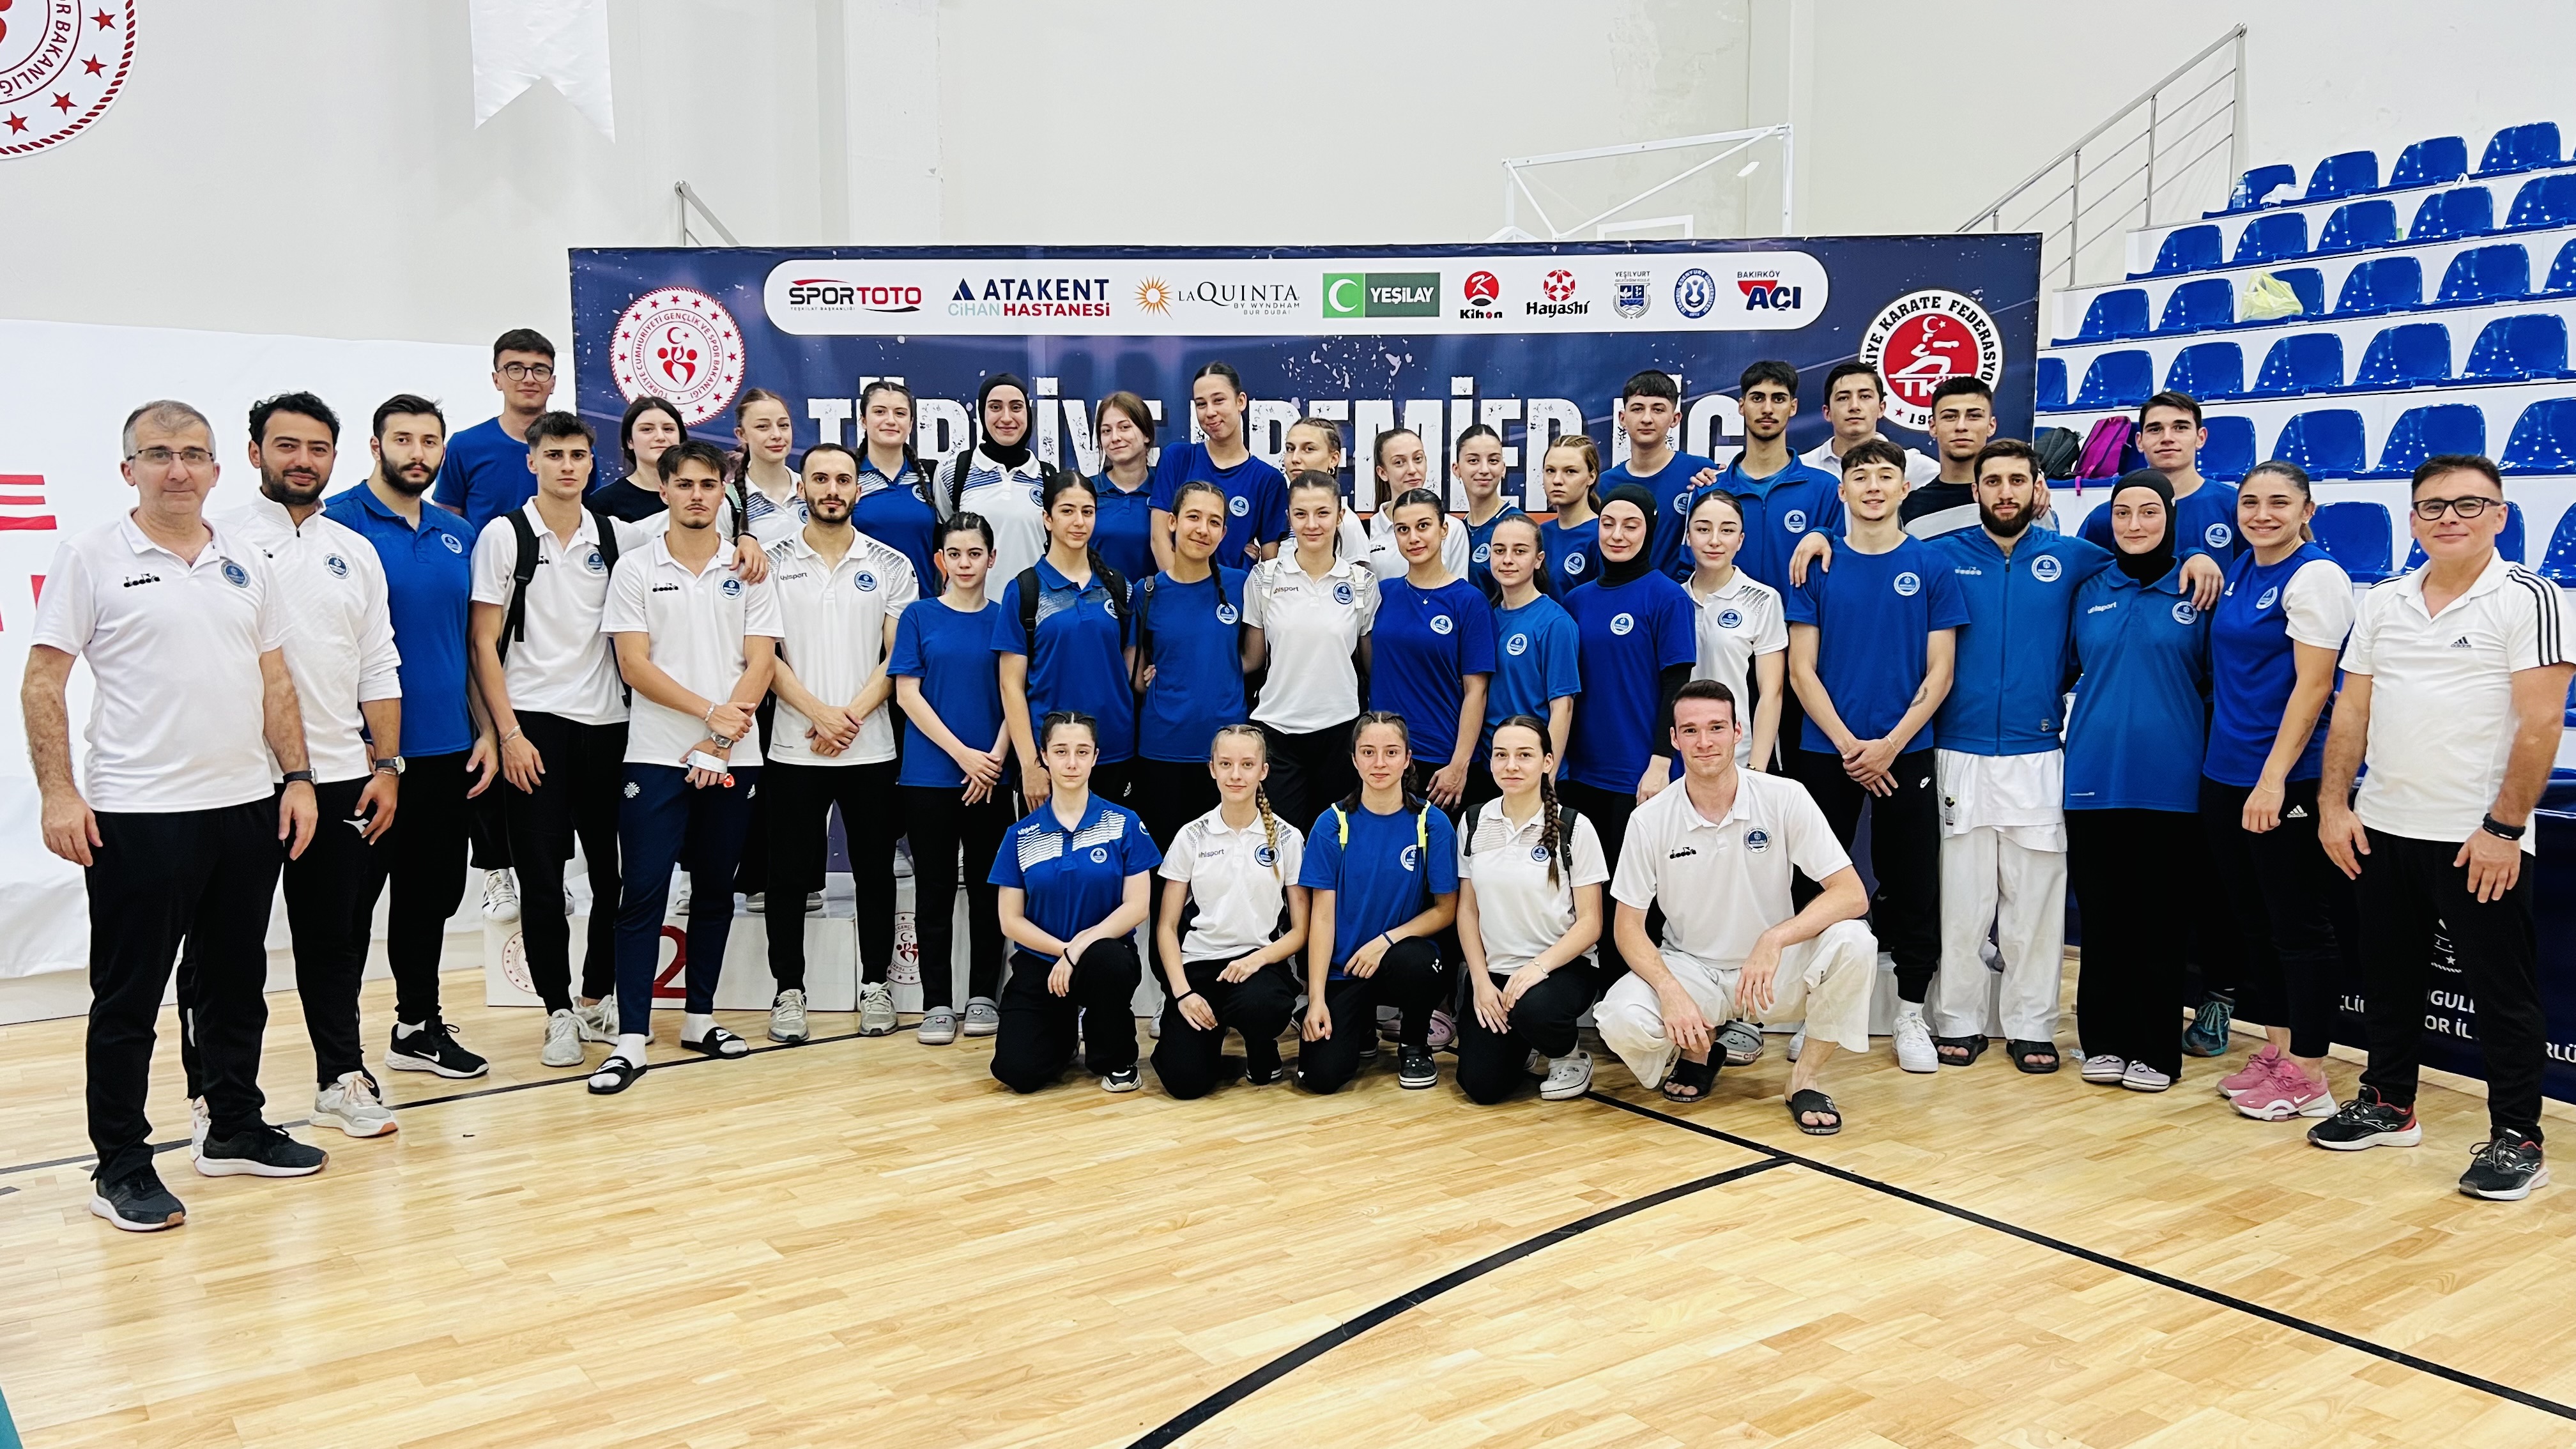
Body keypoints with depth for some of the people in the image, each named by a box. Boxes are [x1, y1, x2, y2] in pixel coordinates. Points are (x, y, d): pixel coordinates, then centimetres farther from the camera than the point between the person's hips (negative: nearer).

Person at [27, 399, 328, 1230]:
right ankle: (121, 1169, 12)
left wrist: (297, 776, 5)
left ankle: (236, 1130, 27)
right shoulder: (91, 559, -3)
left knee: (237, 982, 14)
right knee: (128, 997, 3)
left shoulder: (244, 565, 11)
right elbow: (43, 682, -5)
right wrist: (58, 793, -13)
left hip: (246, 807, 5)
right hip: (136, 816, -5)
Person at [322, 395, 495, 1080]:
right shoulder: (338, 522, -7)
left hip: (447, 750, 6)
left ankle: (419, 1026, 28)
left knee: (432, 894, 15)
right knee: (352, 900, 4)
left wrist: (485, 730, 8)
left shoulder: (458, 535, 11)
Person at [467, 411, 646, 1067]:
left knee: (615, 873, 8)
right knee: (543, 880, 1)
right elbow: (484, 643, -3)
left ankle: (599, 998, 23)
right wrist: (508, 732, -10)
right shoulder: (504, 535, 0)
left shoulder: (621, 537, 7)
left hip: (608, 724, 3)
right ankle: (559, 1013, 12)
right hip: (534, 724, -3)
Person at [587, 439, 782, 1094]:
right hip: (656, 755, -2)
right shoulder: (636, 569, 2)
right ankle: (631, 1039, -3)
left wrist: (720, 743, -10)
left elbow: (760, 664, 0)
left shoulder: (747, 570, 7)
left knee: (714, 891, 11)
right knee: (643, 896, -5)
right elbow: (634, 665, -5)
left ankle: (700, 1018, 22)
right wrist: (711, 711, -14)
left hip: (732, 758, 2)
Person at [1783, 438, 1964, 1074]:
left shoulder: (1931, 568, 2)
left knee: (1913, 888, 5)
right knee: (1819, 883, 6)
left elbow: (1939, 672, 0)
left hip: (1905, 753, 0)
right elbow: (1802, 669, -1)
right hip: (1825, 752, 0)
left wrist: (1891, 744, -11)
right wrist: (1848, 744, -10)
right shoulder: (1817, 566, 3)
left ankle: (1911, 1013, 18)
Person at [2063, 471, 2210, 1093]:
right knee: (2101, 914, 7)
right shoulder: (2088, 592, 10)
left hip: (2169, 779, -2)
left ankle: (2155, 1051, 13)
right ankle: (2104, 1042, 18)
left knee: (2162, 918, 3)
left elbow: (2214, 683, 8)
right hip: (2094, 777, 2)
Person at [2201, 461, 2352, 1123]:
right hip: (2224, 774, 8)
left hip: (2287, 781, -8)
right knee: (2250, 921, 14)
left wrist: (2273, 778, -20)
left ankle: (2307, 1076, 9)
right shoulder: (2241, 573, 11)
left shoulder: (2315, 576, -11)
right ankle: (2275, 1052, 26)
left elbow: (2312, 685, -17)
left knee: (2299, 926, 0)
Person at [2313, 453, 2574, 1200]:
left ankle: (2516, 1138, 14)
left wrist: (2503, 828, -17)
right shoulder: (2382, 603, 9)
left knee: (2503, 992, 3)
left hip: (2481, 840, -5)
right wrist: (2334, 804, 3)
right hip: (2383, 829, 6)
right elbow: (2353, 709, 11)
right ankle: (2388, 1105, 29)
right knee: (2389, 978, 15)